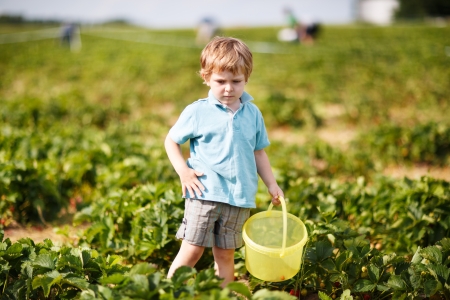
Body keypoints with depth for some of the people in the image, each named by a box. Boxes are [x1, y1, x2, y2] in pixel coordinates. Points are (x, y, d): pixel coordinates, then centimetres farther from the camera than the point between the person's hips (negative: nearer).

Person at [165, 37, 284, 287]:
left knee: (225, 254, 12)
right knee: (192, 250, -2)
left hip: (240, 198, 3)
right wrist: (183, 171, -8)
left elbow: (258, 152, 14)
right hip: (204, 194, -3)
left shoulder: (253, 114, 6)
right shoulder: (197, 112, -3)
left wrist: (272, 185, 10)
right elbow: (171, 141, 5)